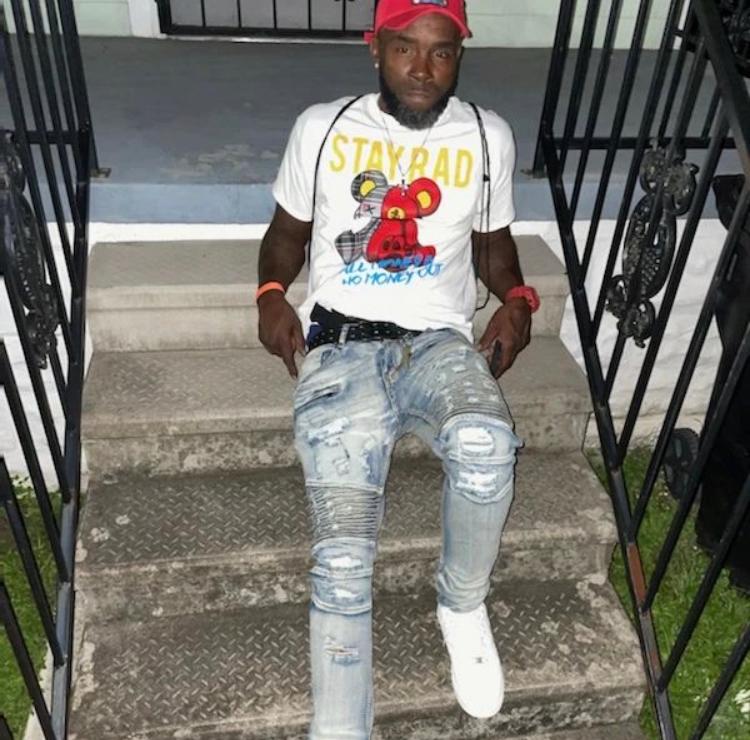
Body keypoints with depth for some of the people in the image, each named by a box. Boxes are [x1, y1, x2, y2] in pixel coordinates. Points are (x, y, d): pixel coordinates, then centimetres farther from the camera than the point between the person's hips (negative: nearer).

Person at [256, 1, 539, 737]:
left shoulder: (488, 137, 12)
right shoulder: (322, 127, 9)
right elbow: (288, 231, 19)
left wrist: (517, 301, 1)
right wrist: (272, 293, -2)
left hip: (440, 345, 1)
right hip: (341, 349, 0)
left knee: (485, 445, -34)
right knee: (343, 554, -17)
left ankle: (462, 604, -3)